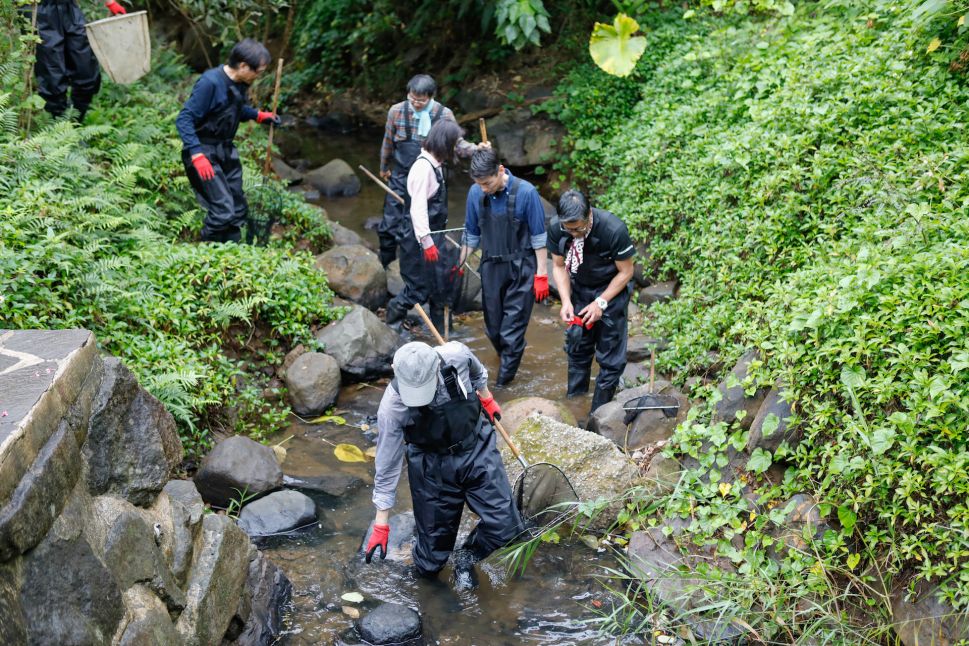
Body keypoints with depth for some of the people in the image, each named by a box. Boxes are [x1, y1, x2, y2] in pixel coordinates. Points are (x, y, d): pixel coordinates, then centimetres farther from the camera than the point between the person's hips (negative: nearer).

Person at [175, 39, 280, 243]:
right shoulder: (210, 82, -25)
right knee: (223, 210, -16)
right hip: (204, 155, -9)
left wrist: (259, 115, 6)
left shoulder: (239, 83, 0)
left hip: (225, 151, 9)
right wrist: (197, 155, -32)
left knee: (238, 210, 12)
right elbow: (184, 120, -24)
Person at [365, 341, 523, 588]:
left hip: (477, 450, 2)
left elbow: (477, 372, 3)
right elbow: (387, 465, -16)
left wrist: (487, 399, 19)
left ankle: (465, 560, 23)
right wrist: (381, 523, -11)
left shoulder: (456, 355, -26)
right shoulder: (392, 407, -28)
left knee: (505, 527, -7)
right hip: (432, 467, -2)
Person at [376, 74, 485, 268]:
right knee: (390, 226, 5)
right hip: (402, 178, 0)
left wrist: (476, 149, -27)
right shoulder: (396, 111, -9)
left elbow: (457, 144, -6)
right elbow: (388, 143, 5)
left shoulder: (444, 115, -11)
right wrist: (384, 167, 19)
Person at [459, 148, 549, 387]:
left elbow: (538, 237, -8)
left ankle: (506, 376, 8)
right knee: (493, 327, 12)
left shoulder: (525, 192, -16)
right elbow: (471, 234, 9)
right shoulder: (475, 193, -5)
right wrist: (459, 265, 11)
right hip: (491, 267, 4)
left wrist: (541, 274, -7)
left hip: (521, 269, -4)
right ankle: (506, 356, 38)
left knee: (513, 326, -3)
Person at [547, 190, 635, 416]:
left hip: (611, 291, -4)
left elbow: (626, 272, -18)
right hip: (579, 290, 4)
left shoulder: (614, 230, -32)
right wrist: (566, 301, -17)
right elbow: (559, 266, -5)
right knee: (576, 347, 11)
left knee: (610, 355, -2)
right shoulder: (556, 227, -20)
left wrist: (600, 303, -22)